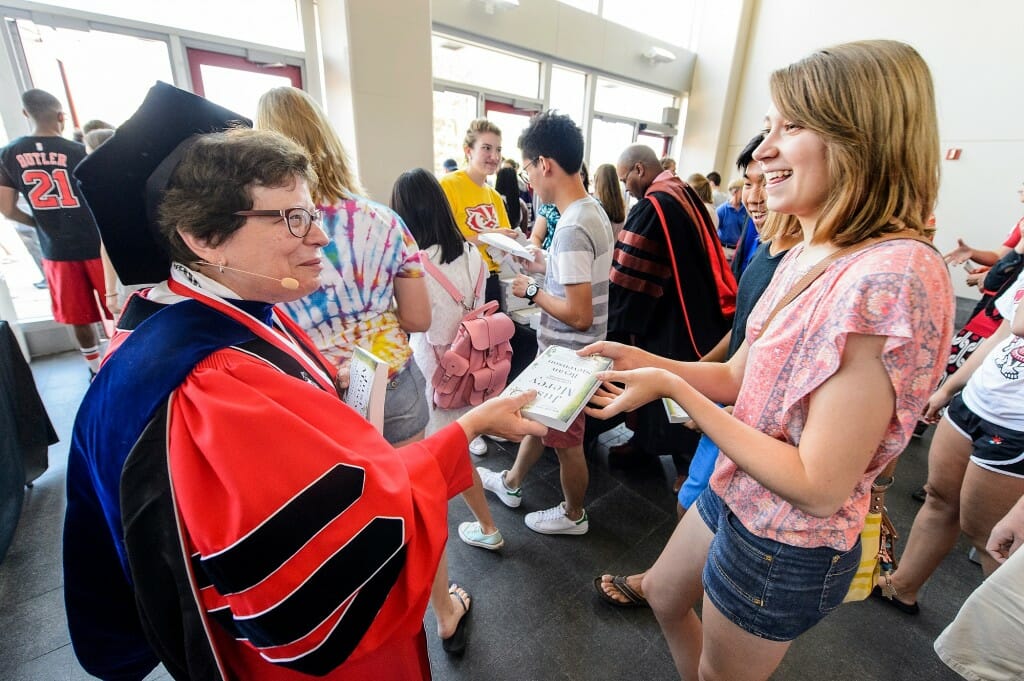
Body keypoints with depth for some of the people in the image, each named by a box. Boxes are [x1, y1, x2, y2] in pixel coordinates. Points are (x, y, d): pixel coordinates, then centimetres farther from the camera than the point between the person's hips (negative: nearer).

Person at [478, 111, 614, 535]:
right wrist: (544, 265, 9)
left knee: (566, 441, 13)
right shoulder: (593, 210, 3)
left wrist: (532, 291, -16)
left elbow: (579, 315, -29)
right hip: (569, 352, 9)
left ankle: (573, 515, 39)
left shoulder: (571, 228, -27)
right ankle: (511, 483, 48)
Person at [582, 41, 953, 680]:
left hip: (788, 548, -7)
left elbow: (820, 487, -28)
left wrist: (672, 387, -27)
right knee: (663, 592, 31)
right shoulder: (808, 255, -2)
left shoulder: (894, 277, -29)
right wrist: (646, 360, -10)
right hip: (733, 496, 8)